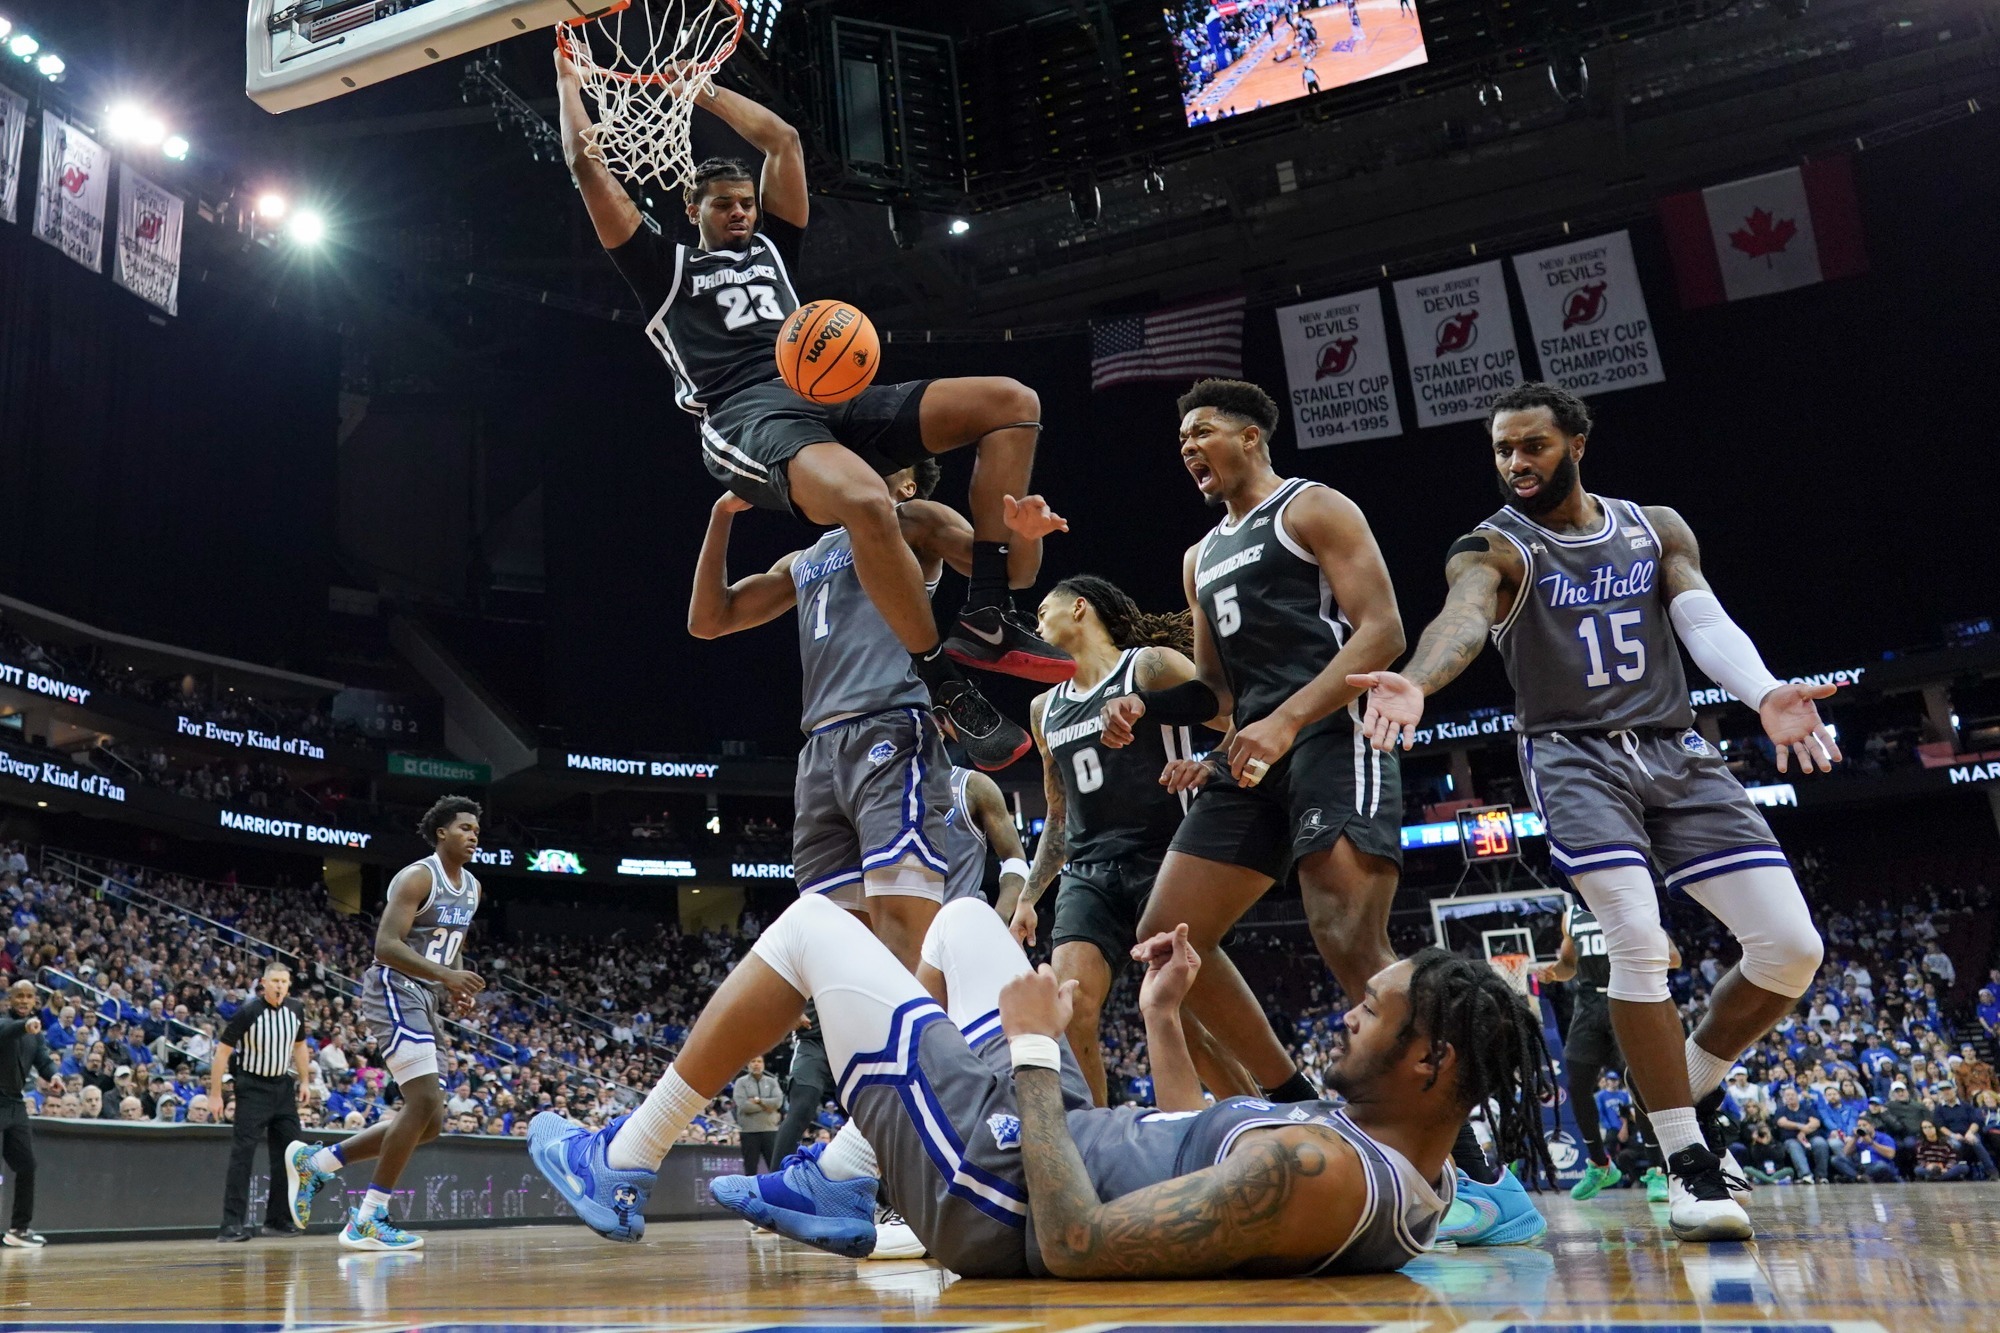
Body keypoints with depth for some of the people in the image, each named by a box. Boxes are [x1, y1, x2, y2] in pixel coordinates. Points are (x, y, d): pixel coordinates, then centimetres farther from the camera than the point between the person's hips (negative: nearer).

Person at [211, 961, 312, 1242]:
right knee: (242, 1153, -11)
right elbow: (222, 1050, -12)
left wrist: (305, 1081, 9)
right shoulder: (248, 1013, -17)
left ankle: (279, 1217, 16)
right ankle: (232, 1223, -8)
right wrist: (215, 1094, -13)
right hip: (253, 1086, -5)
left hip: (283, 1085, 6)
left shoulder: (296, 1009, -2)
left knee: (290, 1151, 5)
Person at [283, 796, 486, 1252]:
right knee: (424, 1105, -17)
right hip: (396, 994, -9)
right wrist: (446, 975, -29)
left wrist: (457, 986, 5)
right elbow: (386, 945, -21)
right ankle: (367, 1220, -8)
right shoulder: (418, 877, -12)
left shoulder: (472, 888, 14)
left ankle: (315, 1162, 19)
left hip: (424, 1001, 9)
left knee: (428, 1122, 7)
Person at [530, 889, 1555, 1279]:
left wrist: (1033, 1055, -24)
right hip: (1064, 1145, 9)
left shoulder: (1316, 1173, -33)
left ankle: (622, 1166, 18)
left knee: (811, 924, 1)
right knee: (962, 918, 20)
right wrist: (1163, 1020, 12)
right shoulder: (1414, 1182, -3)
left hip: (995, 1180, -9)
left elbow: (1075, 1246, -33)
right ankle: (839, 1191, 23)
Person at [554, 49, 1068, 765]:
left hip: (831, 400, 7)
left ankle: (986, 617, -16)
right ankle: (944, 681, -26)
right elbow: (586, 165, 18)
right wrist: (567, 73, 28)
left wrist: (699, 87, 38)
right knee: (867, 503, -42)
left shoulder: (771, 246, 33)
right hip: (750, 417, -7)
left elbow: (784, 139, 35)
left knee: (1011, 402, -10)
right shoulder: (664, 267, 20)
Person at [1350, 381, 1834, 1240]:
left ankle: (1685, 1087, 20)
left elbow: (1704, 622, -6)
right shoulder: (1493, 548, -4)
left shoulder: (1658, 529, 9)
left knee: (1792, 947, -5)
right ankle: (1688, 1162, -7)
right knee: (1638, 942, -22)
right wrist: (1415, 683, -51)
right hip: (1575, 759, -4)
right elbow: (1464, 618, -27)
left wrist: (1763, 692, -29)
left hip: (1679, 755, 4)